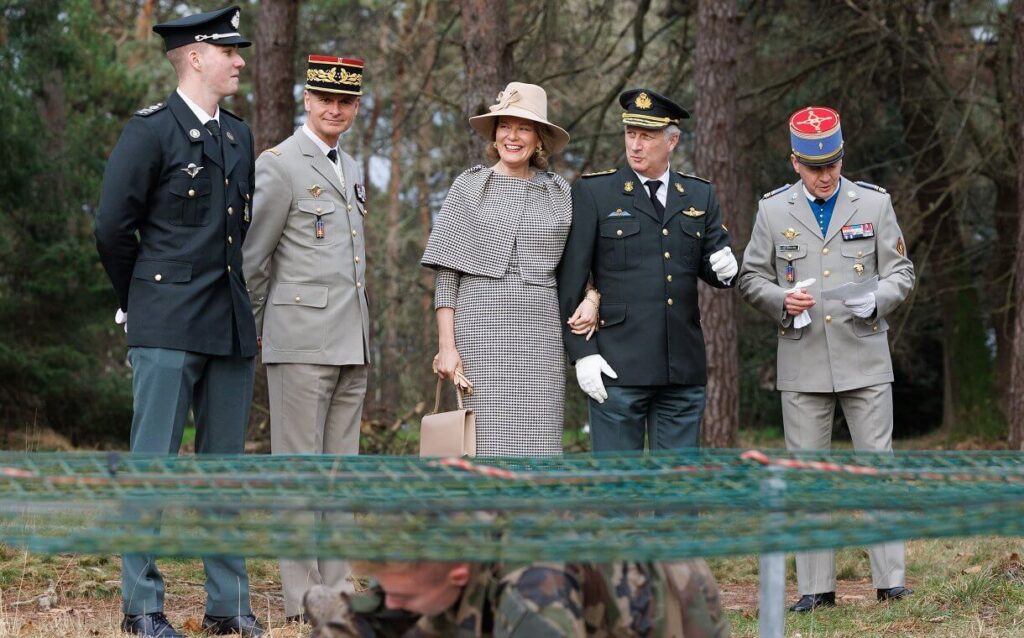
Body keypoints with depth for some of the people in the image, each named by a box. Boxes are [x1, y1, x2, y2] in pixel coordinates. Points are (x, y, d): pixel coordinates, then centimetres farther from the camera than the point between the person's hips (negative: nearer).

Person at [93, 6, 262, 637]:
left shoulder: (239, 135, 16)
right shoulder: (151, 130, -5)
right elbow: (113, 228, -5)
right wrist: (140, 301, 4)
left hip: (232, 325, 6)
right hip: (168, 327, -6)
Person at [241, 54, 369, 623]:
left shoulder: (352, 170, 17)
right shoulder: (279, 165, -6)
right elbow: (250, 259, -5)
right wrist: (252, 333, 2)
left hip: (352, 342, 8)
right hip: (301, 341, -7)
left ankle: (338, 589, 14)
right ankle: (303, 600, -2)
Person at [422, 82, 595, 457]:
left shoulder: (560, 194, 12)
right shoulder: (469, 187, 6)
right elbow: (446, 275, 3)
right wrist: (446, 346, -5)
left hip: (540, 335, 2)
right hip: (481, 331, -2)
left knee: (538, 446, -3)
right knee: (488, 442, -6)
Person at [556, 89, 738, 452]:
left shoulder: (700, 196, 12)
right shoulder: (593, 193, 1)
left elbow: (711, 268, 17)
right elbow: (570, 281, -2)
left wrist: (724, 269, -8)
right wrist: (582, 352, -10)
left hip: (684, 368, 4)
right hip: (618, 366, -4)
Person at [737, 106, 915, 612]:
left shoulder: (875, 204, 6)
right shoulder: (773, 210, 6)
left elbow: (901, 271, 8)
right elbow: (751, 278, 9)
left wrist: (876, 300, -13)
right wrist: (782, 300, -11)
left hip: (865, 358, 0)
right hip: (802, 363, 0)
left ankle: (890, 579, 4)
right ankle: (816, 587, 8)